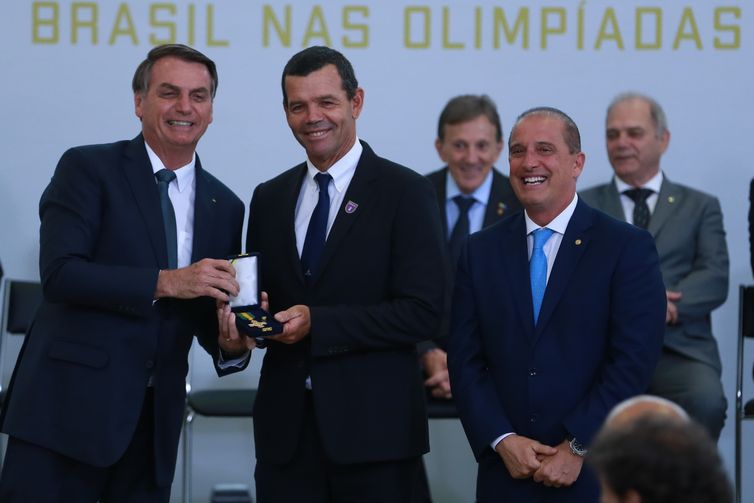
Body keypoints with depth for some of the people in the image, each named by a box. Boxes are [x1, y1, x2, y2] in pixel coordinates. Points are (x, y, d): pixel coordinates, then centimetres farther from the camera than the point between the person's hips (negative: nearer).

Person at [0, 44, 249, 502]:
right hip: (71, 406, -5)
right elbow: (59, 274, -14)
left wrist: (229, 342, -6)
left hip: (154, 423, 5)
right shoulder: (88, 168, -2)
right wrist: (165, 282, -20)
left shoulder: (225, 207, 12)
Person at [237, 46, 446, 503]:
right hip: (286, 429, 4)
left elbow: (423, 312, -12)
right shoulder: (270, 199, 13)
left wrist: (317, 323, -17)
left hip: (373, 429, -4)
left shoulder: (405, 193, -4)